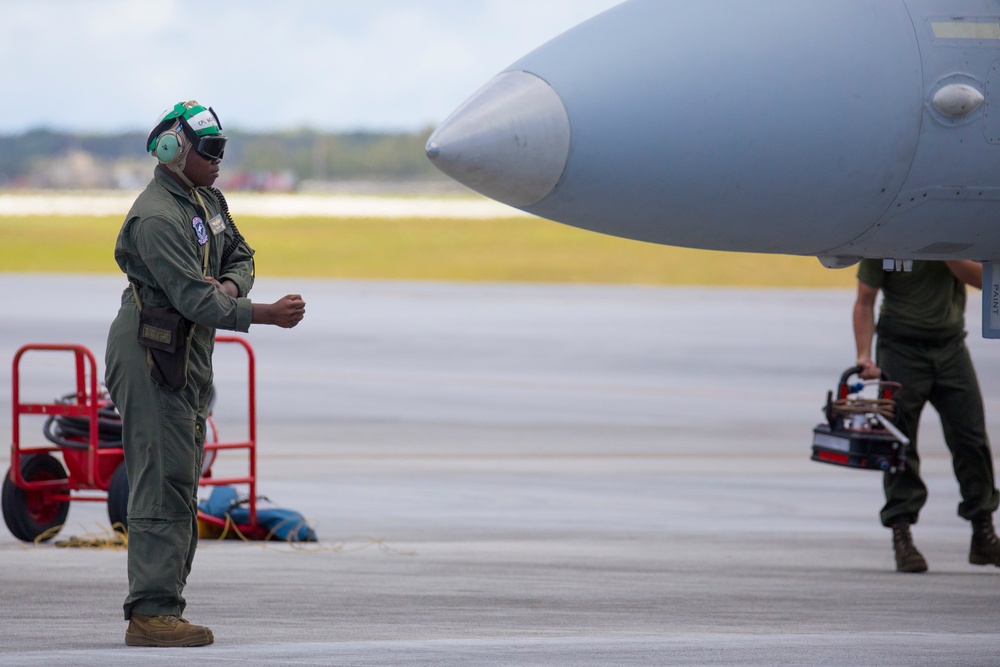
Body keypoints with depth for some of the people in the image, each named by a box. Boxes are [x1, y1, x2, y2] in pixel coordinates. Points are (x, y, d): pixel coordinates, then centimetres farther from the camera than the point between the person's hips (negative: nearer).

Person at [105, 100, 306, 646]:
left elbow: (240, 254, 18)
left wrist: (229, 284, -6)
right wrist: (266, 315, -24)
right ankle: (151, 613, -13)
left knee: (180, 481, 11)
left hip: (189, 357, 10)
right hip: (151, 355, -10)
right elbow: (194, 299, -24)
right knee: (163, 481, -12)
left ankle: (162, 606, 16)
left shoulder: (208, 201, 13)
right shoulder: (157, 217, -19)